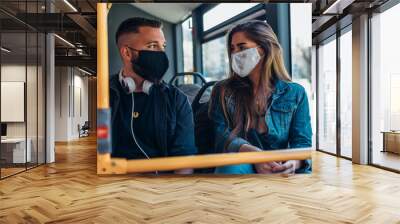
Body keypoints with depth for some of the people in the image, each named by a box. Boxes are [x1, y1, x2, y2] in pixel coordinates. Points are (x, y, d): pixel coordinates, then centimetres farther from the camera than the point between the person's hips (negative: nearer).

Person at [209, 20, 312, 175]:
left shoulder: (295, 93, 10)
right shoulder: (223, 91, 8)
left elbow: (302, 142, 2)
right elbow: (221, 136, -6)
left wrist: (293, 162, -23)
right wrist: (255, 155, -25)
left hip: (279, 172, 1)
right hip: (240, 166, -1)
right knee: (234, 165, -36)